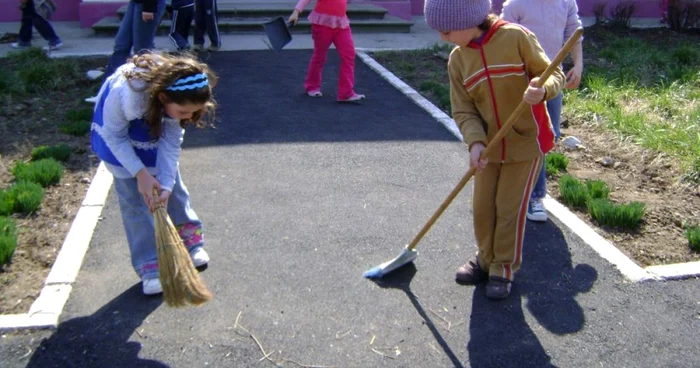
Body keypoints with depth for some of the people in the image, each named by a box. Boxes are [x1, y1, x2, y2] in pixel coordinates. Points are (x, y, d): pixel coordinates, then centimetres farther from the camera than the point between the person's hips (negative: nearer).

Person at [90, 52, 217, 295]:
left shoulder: (180, 99, -31)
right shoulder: (125, 94, -43)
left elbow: (171, 143, -24)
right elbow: (115, 135, -26)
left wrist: (165, 185, -32)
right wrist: (140, 173, -31)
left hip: (156, 124, 3)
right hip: (118, 130, -3)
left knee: (171, 182, 7)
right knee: (133, 196, -6)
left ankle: (190, 239, 26)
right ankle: (150, 267, 1)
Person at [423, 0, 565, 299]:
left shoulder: (516, 37, -15)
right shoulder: (457, 59, -3)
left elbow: (552, 74, -10)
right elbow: (463, 110, -4)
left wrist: (542, 89, -33)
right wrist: (475, 141, -21)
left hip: (527, 141, -4)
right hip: (489, 146, 4)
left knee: (510, 209, 2)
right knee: (482, 207, 10)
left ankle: (504, 269, 22)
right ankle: (487, 260, 34)